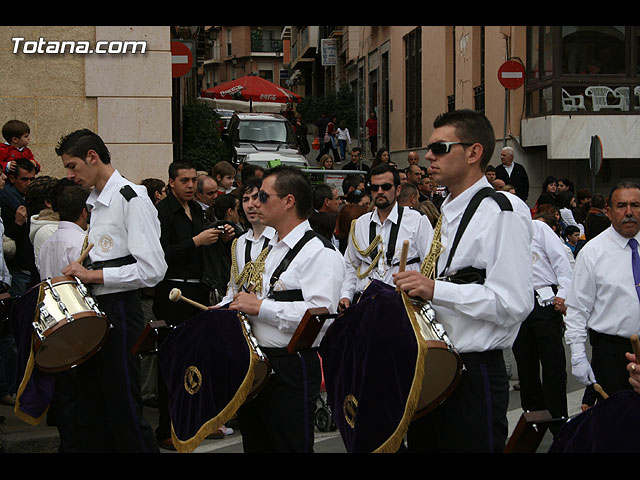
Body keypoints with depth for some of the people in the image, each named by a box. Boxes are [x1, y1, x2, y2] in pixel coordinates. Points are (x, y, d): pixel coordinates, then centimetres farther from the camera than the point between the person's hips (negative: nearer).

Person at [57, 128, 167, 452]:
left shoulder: (132, 199, -12)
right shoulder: (95, 203, 16)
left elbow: (153, 270, -20)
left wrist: (92, 275, -18)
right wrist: (81, 275, 8)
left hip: (119, 311, -9)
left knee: (123, 410, -4)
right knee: (92, 411, 12)